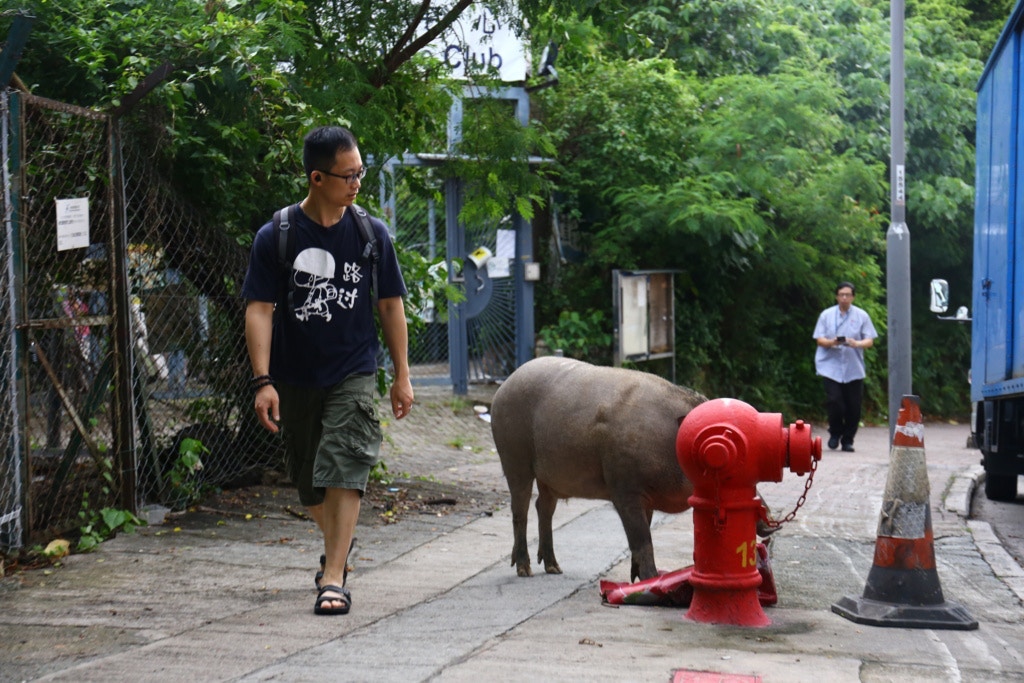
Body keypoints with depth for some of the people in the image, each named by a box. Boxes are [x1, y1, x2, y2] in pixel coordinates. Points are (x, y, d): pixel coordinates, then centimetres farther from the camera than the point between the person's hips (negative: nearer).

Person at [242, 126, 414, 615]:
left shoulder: (371, 234, -2)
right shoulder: (276, 238, -8)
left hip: (353, 373, -1)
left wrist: (402, 376, 6)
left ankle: (334, 577, -12)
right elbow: (259, 309, -9)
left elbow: (390, 305, 6)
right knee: (307, 478, 14)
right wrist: (263, 381, -18)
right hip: (295, 377, 1)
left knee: (344, 467, -14)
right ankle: (336, 545, 41)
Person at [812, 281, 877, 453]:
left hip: (854, 369, 1)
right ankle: (835, 433, 13)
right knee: (834, 401, -12)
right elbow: (819, 339, 4)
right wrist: (831, 342, -18)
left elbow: (870, 341, 3)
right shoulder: (827, 315, 7)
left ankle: (847, 440, 16)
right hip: (831, 366, -1)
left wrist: (857, 344, -18)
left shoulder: (861, 316, 7)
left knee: (853, 406, 0)